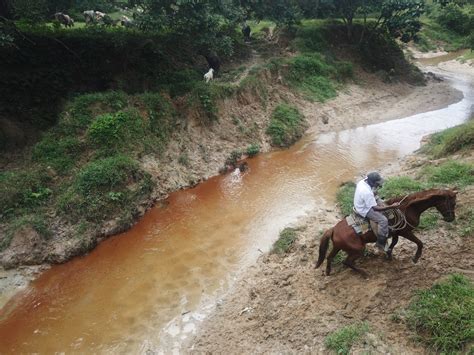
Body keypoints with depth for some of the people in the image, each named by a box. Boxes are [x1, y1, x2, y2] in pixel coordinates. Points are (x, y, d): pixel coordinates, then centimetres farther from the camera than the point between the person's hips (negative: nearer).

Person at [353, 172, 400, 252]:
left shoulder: (362, 182, -7)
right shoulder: (367, 193, -35)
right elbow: (375, 208, -30)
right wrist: (391, 206, -30)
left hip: (360, 205, 10)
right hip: (365, 210, -10)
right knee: (383, 220, -16)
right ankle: (380, 243, -3)